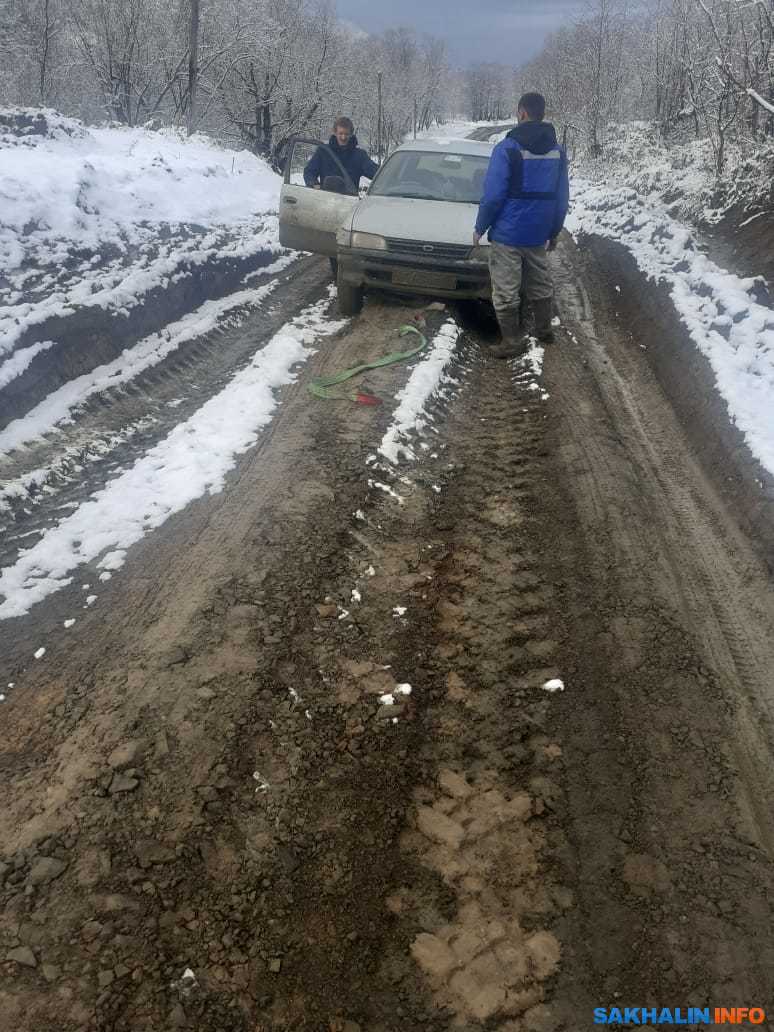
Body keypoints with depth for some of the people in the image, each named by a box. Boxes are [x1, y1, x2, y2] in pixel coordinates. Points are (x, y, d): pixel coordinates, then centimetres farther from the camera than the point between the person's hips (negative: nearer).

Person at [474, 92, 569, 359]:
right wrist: (553, 232, 20)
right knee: (540, 282, 21)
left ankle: (513, 342, 4)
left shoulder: (507, 148, -13)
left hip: (507, 232, -6)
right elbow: (562, 198, 10)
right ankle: (544, 329, 35)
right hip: (538, 234, 6)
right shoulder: (557, 151, 6)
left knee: (505, 290, 1)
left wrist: (480, 228, -4)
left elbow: (493, 194, -15)